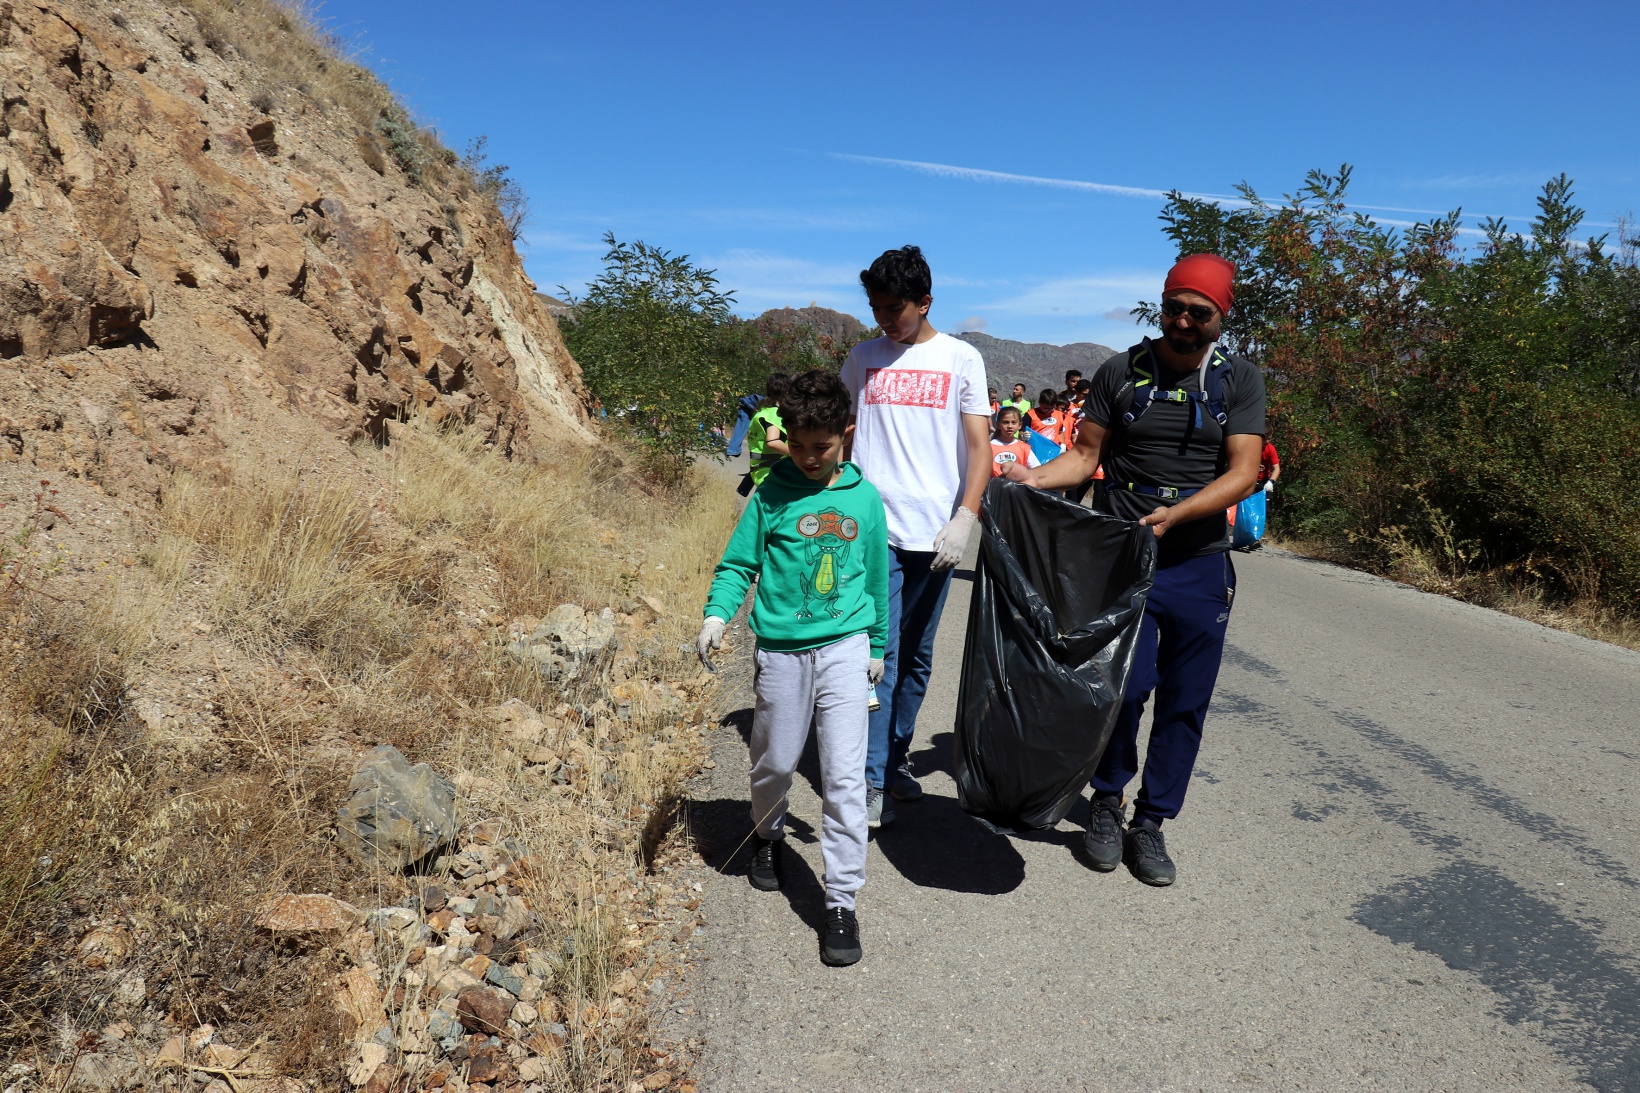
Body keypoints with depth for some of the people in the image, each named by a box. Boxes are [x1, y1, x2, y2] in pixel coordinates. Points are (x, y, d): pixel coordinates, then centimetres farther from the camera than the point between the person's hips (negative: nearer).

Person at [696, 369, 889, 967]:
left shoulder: (864, 498, 4)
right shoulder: (772, 496, -2)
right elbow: (738, 564, 1)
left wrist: (877, 645, 19)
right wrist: (716, 614, -16)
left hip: (845, 646, 0)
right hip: (781, 648, 0)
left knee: (845, 774, -5)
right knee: (775, 762, 14)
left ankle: (841, 901, 5)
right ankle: (767, 834, 46)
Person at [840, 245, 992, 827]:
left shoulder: (961, 358, 5)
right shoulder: (862, 359, 8)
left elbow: (979, 445, 1)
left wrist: (965, 518, -12)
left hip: (934, 533, 1)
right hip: (874, 527, -1)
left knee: (916, 656, 11)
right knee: (880, 652, -6)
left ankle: (895, 757, 26)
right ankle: (871, 778, 0)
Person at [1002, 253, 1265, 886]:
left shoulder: (1239, 382, 4)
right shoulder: (1121, 373, 5)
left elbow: (1242, 474, -6)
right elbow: (1086, 455, 6)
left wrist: (1175, 513, -22)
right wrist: (1033, 478, -14)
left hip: (1200, 563, 1)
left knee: (1185, 702, 5)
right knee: (1126, 685, -11)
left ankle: (1150, 823, 20)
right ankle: (1108, 803, 14)